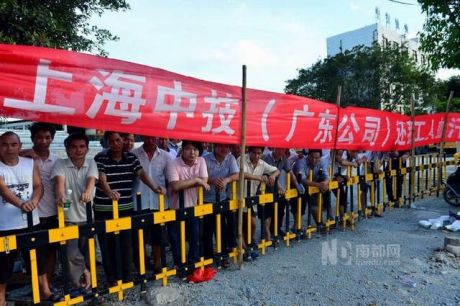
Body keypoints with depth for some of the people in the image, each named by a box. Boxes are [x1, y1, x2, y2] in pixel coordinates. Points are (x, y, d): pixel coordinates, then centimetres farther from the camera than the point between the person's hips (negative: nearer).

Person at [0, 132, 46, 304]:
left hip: (30, 222, 3)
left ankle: (45, 291, 30)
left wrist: (34, 201, -22)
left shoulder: (30, 164, 4)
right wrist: (20, 204, -37)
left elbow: (39, 186, 0)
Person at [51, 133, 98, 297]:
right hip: (68, 217, -1)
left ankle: (80, 283, 34)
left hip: (86, 216, 2)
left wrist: (88, 192, -41)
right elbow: (59, 180, -23)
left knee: (87, 252, 12)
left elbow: (92, 179, -18)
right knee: (73, 253, 0)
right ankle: (82, 279, 23)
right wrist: (60, 195, -45)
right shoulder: (60, 164, -4)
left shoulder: (91, 163, 0)